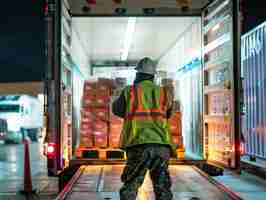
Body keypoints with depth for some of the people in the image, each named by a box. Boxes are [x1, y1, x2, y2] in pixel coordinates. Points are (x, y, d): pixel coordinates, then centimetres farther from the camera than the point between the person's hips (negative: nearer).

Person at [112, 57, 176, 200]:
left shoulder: (129, 91, 5)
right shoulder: (164, 93, 13)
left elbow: (117, 109, 22)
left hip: (139, 146, -2)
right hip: (162, 147, 2)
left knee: (129, 189, 10)